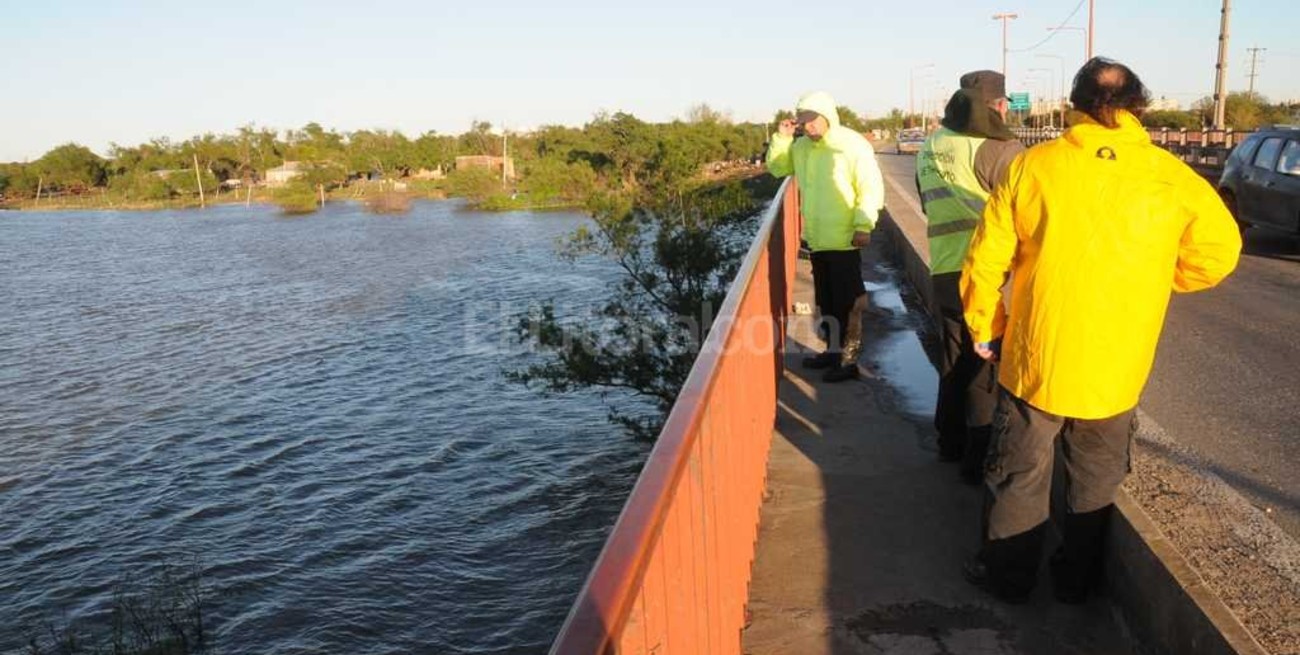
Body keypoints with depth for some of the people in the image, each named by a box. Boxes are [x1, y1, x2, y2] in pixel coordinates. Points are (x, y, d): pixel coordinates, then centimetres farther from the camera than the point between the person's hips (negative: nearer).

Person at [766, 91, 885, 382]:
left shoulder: (853, 145, -12)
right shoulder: (801, 146, 8)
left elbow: (871, 187, -14)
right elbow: (777, 168, 19)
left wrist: (864, 225, -20)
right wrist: (781, 138, 4)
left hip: (844, 239, -7)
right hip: (816, 238, 7)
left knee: (848, 301, -2)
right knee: (826, 300, 17)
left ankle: (849, 360, 4)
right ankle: (834, 350, 30)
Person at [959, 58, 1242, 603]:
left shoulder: (1033, 166, -9)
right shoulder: (1172, 178, -7)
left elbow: (986, 260, -8)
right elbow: (1218, 252, -1)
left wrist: (984, 329, 6)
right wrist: (1149, 280, 15)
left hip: (1035, 360, -1)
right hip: (1116, 371, 1)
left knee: (1019, 476, 15)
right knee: (1096, 482, 20)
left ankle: (1007, 576, 29)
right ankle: (1076, 580, 34)